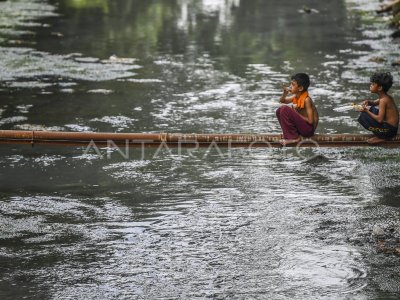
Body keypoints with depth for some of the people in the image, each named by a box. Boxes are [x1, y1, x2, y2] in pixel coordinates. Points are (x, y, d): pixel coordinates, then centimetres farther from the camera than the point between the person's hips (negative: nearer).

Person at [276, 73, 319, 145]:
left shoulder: (306, 100, -21)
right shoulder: (296, 96, 2)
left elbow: (310, 121, -23)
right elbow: (282, 101, 18)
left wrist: (296, 114, -13)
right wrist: (285, 93, -4)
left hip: (309, 129, -9)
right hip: (301, 125, 9)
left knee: (285, 109, -20)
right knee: (279, 111, 4)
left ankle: (293, 138, -11)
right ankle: (296, 134, -1)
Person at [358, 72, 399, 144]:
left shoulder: (383, 100, -20)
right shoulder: (386, 97, 8)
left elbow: (380, 119, -24)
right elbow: (374, 103, 28)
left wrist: (367, 111, -14)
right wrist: (368, 102, 4)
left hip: (389, 130, -10)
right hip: (392, 126, 10)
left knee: (362, 117, -12)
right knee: (373, 109, 25)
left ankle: (381, 137, -6)